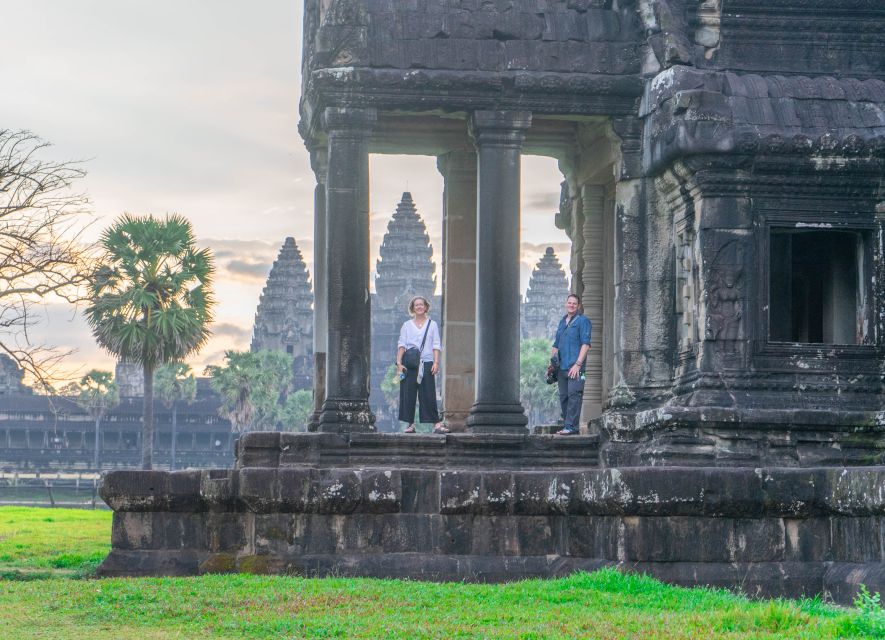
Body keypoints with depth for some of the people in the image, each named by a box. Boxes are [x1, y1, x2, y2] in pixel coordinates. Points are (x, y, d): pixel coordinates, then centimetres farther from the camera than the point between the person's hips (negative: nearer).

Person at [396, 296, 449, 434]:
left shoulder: (432, 324, 12)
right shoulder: (407, 325, 13)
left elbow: (436, 345, 6)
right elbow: (401, 345, 6)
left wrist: (436, 362, -7)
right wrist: (399, 363, -6)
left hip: (427, 363, -1)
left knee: (429, 395, -7)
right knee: (408, 394, -2)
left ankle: (437, 424, -8)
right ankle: (410, 424, 3)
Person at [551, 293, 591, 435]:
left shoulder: (583, 321, -1)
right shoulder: (562, 322, 21)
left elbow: (586, 344, -10)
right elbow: (556, 345, 26)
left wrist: (578, 364, -18)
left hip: (575, 367, -8)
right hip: (561, 367, 8)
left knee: (573, 395, -12)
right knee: (563, 397, 9)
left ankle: (571, 426, -15)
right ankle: (566, 425, 14)